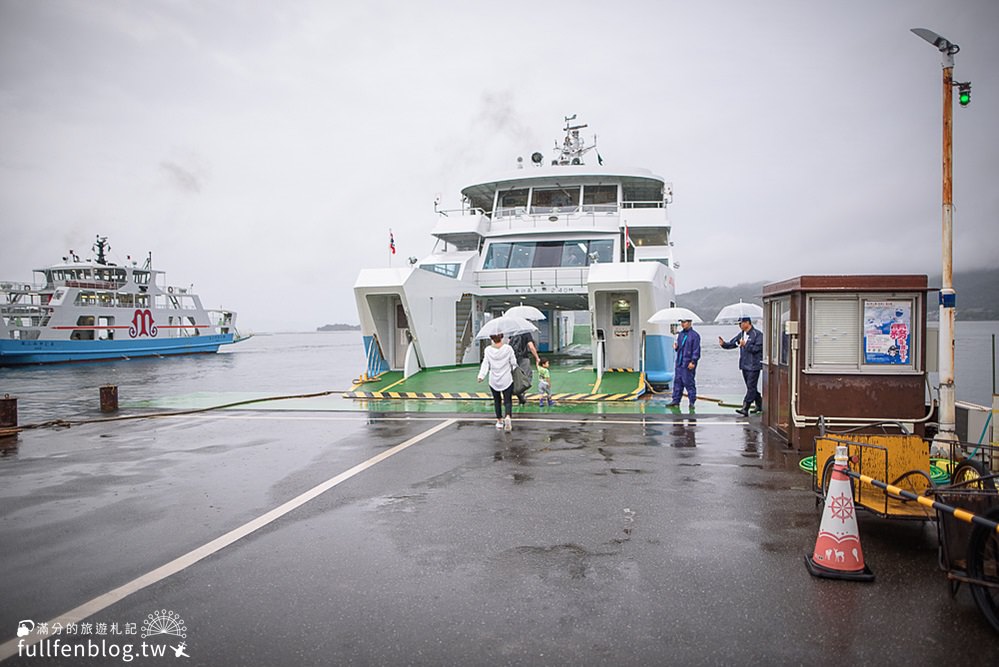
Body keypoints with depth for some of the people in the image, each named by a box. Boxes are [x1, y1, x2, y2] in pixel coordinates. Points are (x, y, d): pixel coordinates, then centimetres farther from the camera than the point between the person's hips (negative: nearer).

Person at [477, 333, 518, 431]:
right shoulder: (508, 348, -6)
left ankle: (499, 421, 21)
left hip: (493, 381, 1)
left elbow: (485, 364, -10)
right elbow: (513, 363, -2)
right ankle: (507, 417, -22)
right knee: (508, 401, 3)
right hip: (507, 380, -1)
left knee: (497, 400, 17)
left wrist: (481, 376, -9)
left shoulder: (488, 350, -4)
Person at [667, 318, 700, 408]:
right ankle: (676, 400, 14)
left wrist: (693, 362, -17)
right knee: (677, 382, 8)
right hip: (679, 363, 7)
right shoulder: (680, 334, 15)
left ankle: (692, 402, 5)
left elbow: (696, 350, -11)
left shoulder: (694, 335, -8)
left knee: (689, 382, -3)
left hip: (688, 364, -7)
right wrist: (676, 347, 2)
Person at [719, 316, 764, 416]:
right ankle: (760, 405, 30)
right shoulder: (741, 334, 13)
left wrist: (745, 345, -21)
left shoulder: (757, 334, -10)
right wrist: (724, 344, -7)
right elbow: (732, 344, 11)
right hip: (744, 365, 8)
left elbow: (757, 348, -19)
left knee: (751, 387, -9)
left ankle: (745, 408, -13)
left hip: (753, 366, -8)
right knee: (751, 387, 16)